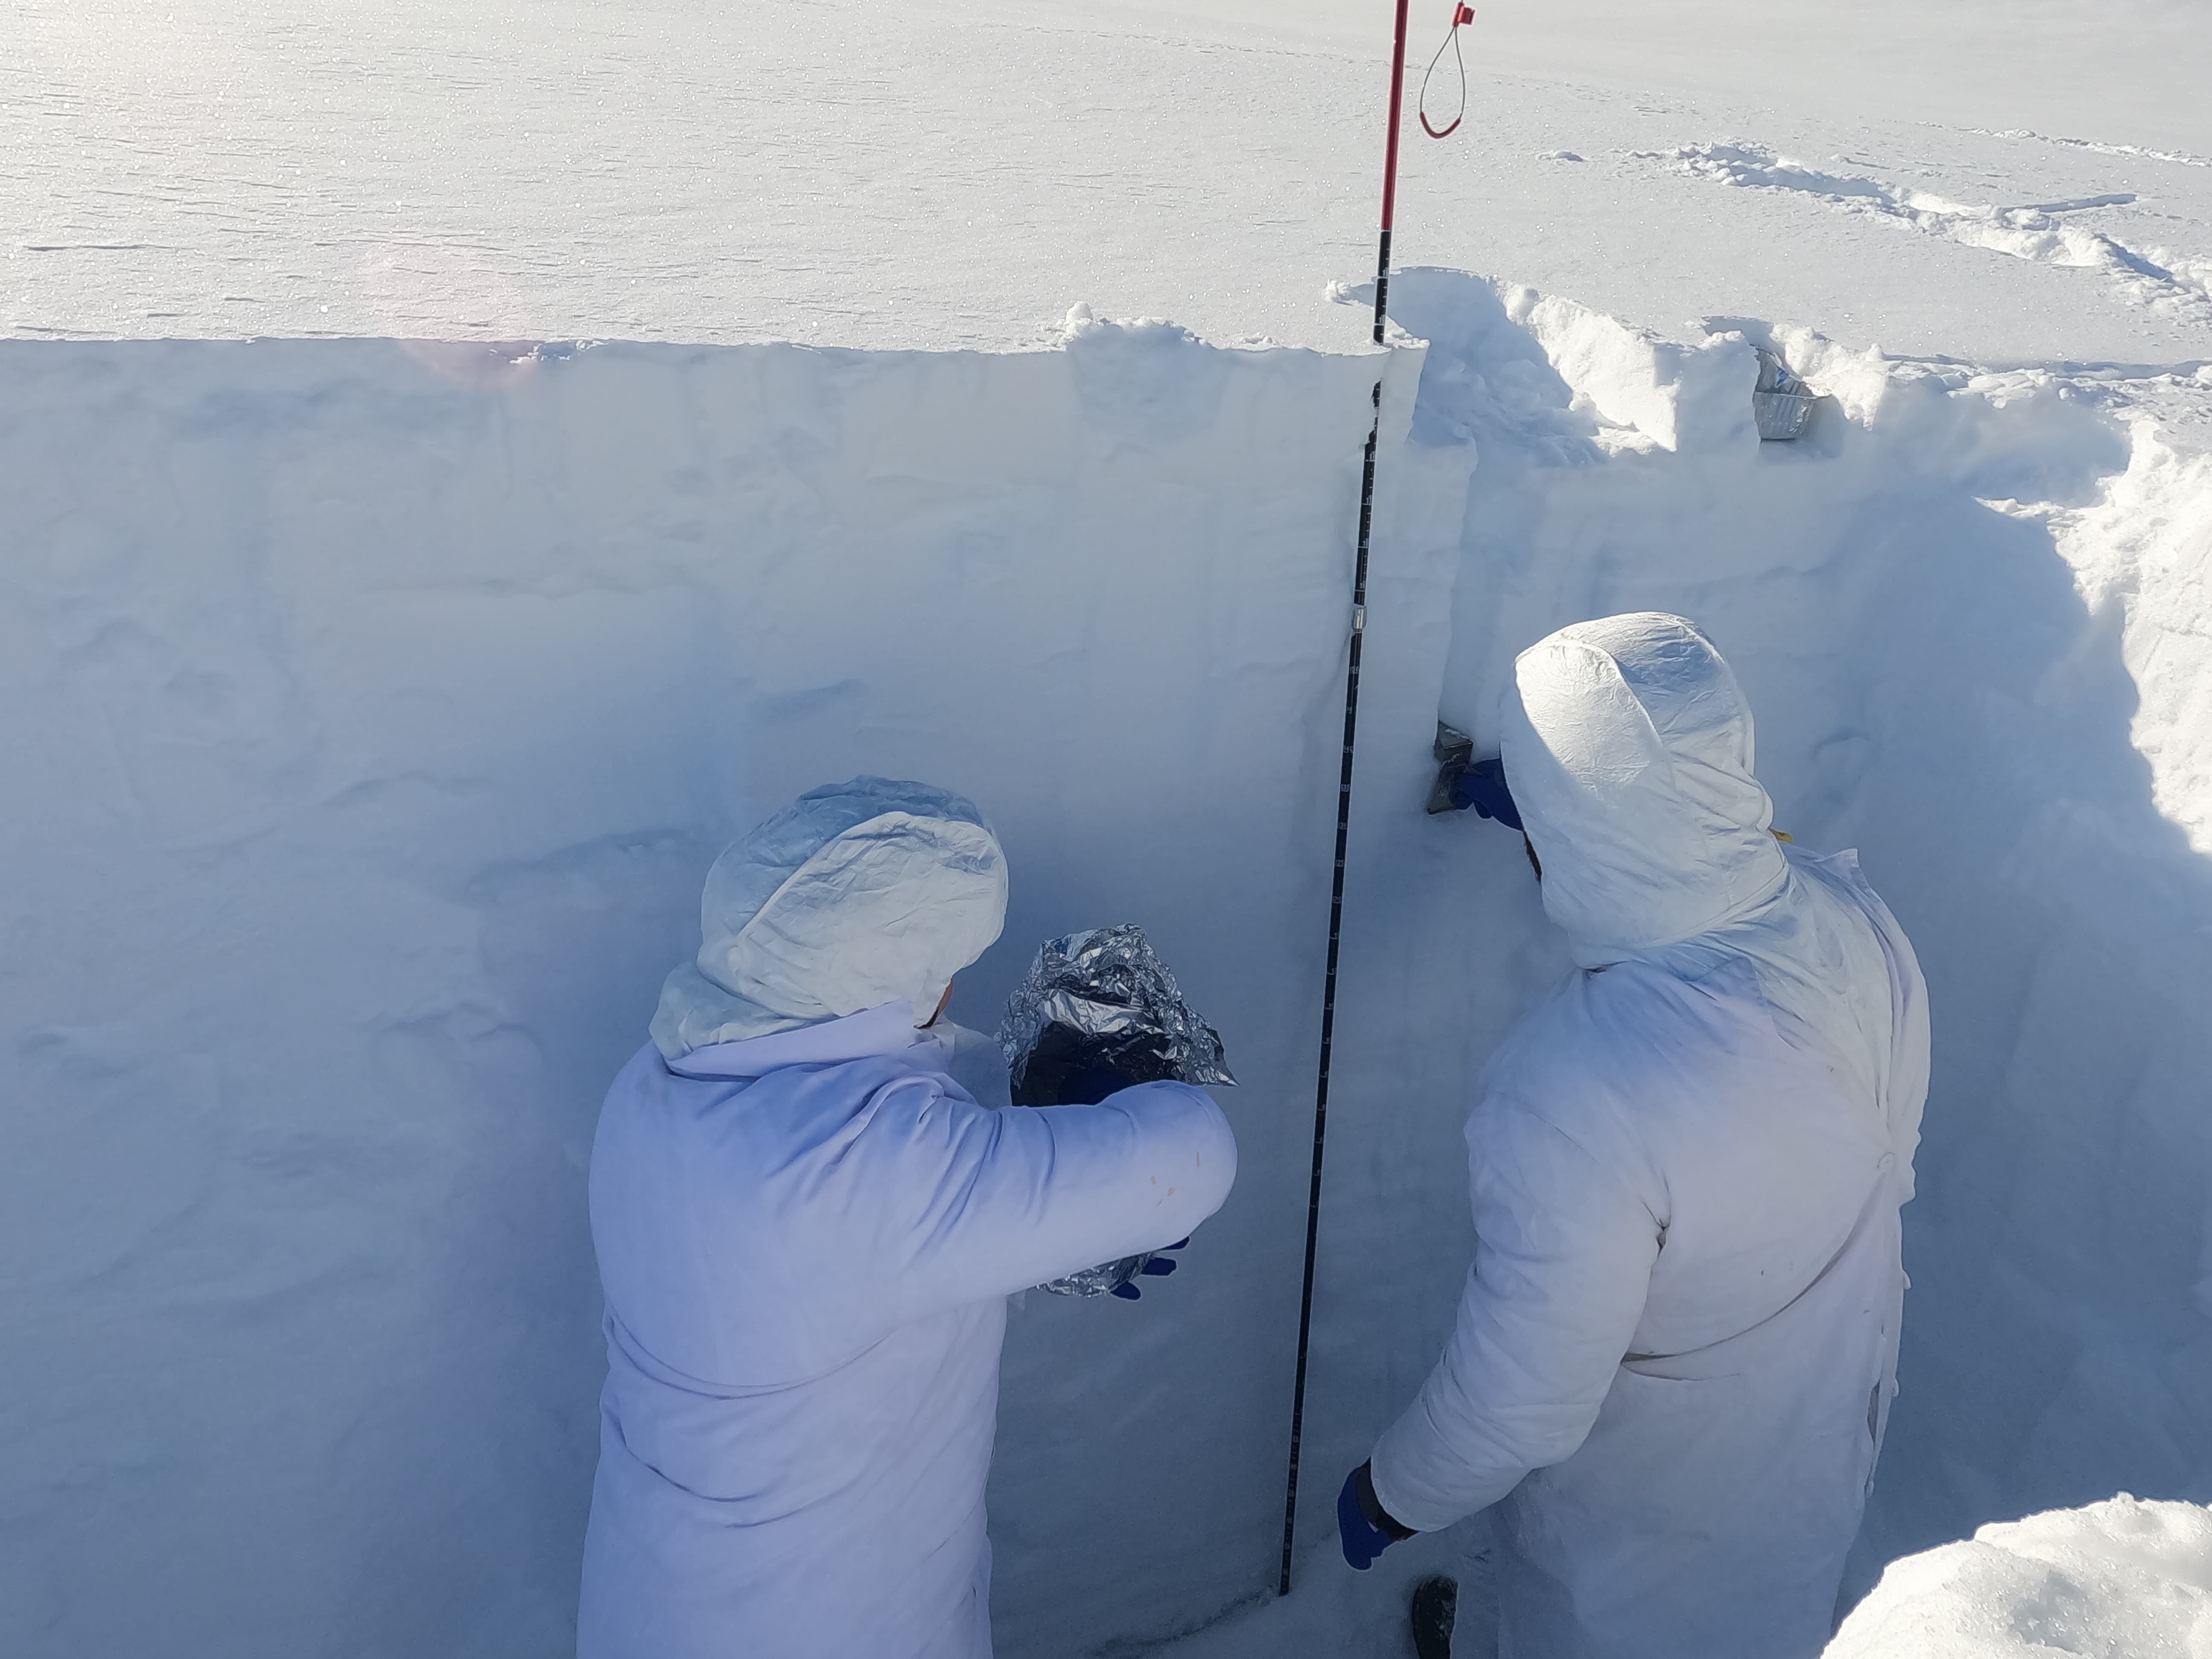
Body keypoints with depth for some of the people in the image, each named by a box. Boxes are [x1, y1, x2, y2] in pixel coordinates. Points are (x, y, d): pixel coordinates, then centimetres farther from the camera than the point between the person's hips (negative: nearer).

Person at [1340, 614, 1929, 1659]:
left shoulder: (1573, 1102, -44)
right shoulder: (1852, 912, -23)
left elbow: (1517, 1404, -29)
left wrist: (1393, 1495, -9)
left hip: (1650, 1497, -5)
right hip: (1834, 1419, 6)